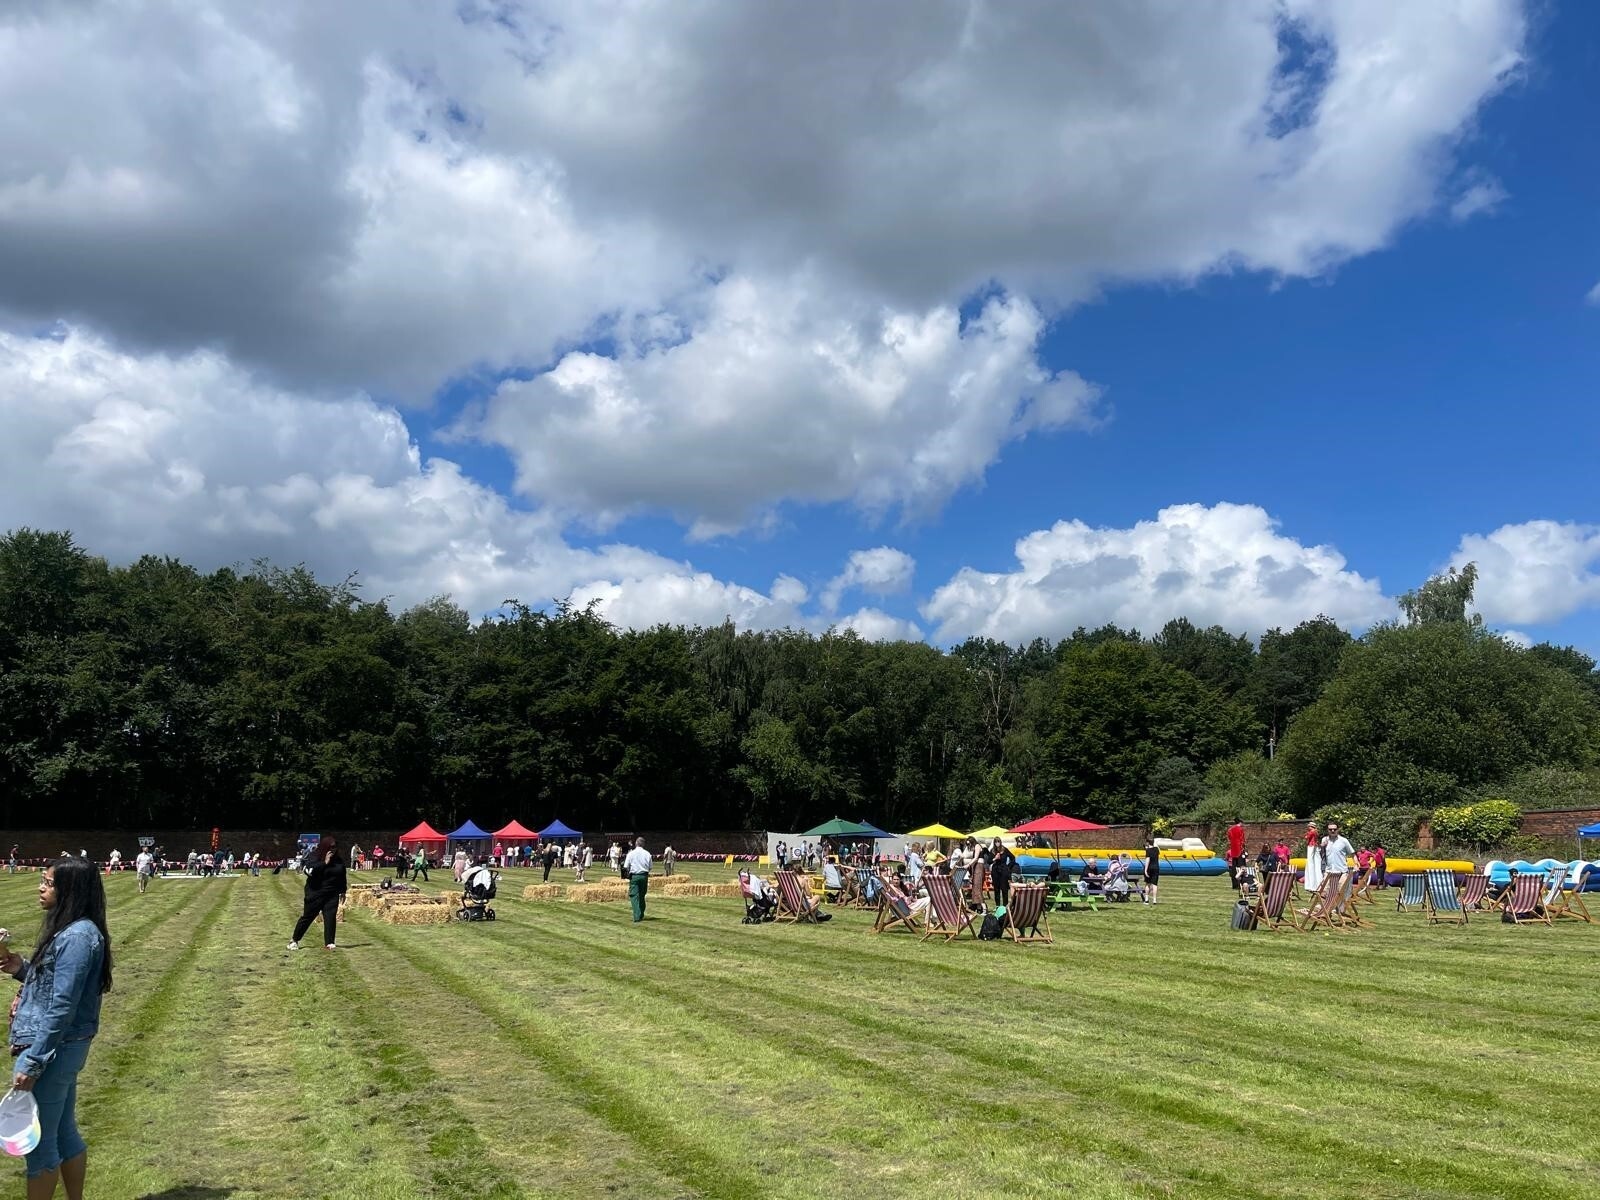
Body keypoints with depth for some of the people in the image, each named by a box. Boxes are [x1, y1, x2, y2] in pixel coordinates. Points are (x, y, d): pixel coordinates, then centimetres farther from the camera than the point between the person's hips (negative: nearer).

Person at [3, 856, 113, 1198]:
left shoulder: (76, 937, -21)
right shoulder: (70, 930, 9)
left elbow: (62, 1008, -22)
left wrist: (32, 1063, -20)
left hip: (53, 1048, -10)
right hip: (63, 1047, 10)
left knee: (37, 1142, 2)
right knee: (63, 1132, 19)